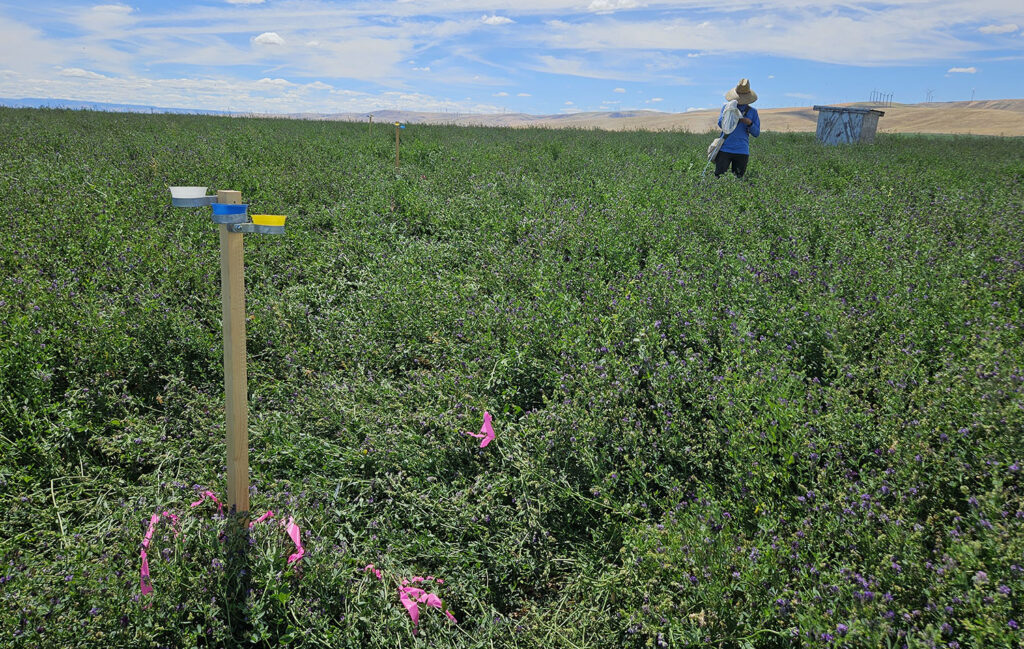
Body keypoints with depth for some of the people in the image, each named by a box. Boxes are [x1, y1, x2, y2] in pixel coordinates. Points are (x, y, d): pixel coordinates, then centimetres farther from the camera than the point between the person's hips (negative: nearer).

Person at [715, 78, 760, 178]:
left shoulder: (752, 111, 11)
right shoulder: (727, 107, 11)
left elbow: (756, 133, 9)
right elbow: (721, 124, -2)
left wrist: (750, 124, -10)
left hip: (742, 151, 1)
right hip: (725, 149, -1)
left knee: (738, 178, 3)